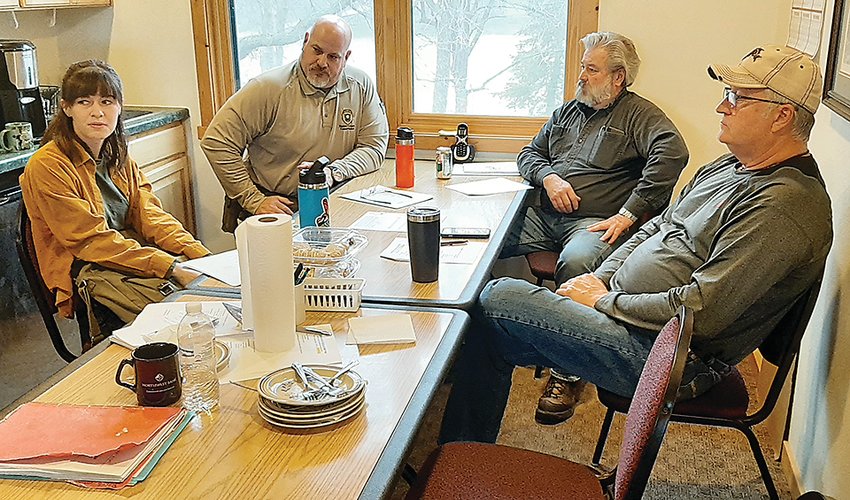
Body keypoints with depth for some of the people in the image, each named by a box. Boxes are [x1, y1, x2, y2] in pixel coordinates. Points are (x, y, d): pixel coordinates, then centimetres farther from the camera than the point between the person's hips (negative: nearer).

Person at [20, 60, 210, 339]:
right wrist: (172, 269, -25)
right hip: (86, 272, -7)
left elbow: (151, 215, 3)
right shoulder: (46, 167, -12)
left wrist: (202, 256, -14)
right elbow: (92, 240, -17)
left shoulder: (117, 156, 12)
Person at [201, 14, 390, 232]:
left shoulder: (361, 87, 3)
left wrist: (332, 172, -15)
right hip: (272, 207, -2)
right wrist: (255, 201, -13)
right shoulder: (269, 88, -9)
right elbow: (217, 143, -10)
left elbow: (375, 147, 3)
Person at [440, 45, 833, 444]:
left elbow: (700, 312, -26)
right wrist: (600, 279, 3)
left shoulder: (787, 205, -20)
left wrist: (604, 300, -14)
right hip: (627, 310, 10)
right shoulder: (729, 166, 12)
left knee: (498, 299, -13)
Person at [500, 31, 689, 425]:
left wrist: (629, 213, -21)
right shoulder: (568, 111, 25)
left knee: (574, 262, -39)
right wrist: (548, 177, 1)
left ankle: (567, 373, -26)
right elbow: (529, 153, 27)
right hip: (544, 215, 6)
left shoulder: (638, 114, 3)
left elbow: (672, 152, -16)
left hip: (596, 221, -6)